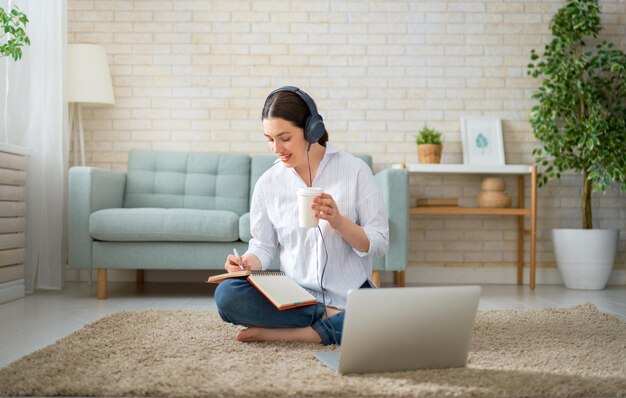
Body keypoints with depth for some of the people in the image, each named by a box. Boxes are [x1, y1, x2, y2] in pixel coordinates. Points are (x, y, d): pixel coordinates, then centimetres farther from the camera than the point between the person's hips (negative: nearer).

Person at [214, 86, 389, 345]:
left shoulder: (355, 170, -3)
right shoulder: (268, 183, 4)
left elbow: (379, 244, -3)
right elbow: (263, 246, 11)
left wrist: (338, 221, -19)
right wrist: (246, 262, -11)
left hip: (351, 295, -2)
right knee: (226, 295, -25)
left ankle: (283, 332, -19)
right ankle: (328, 317, -14)